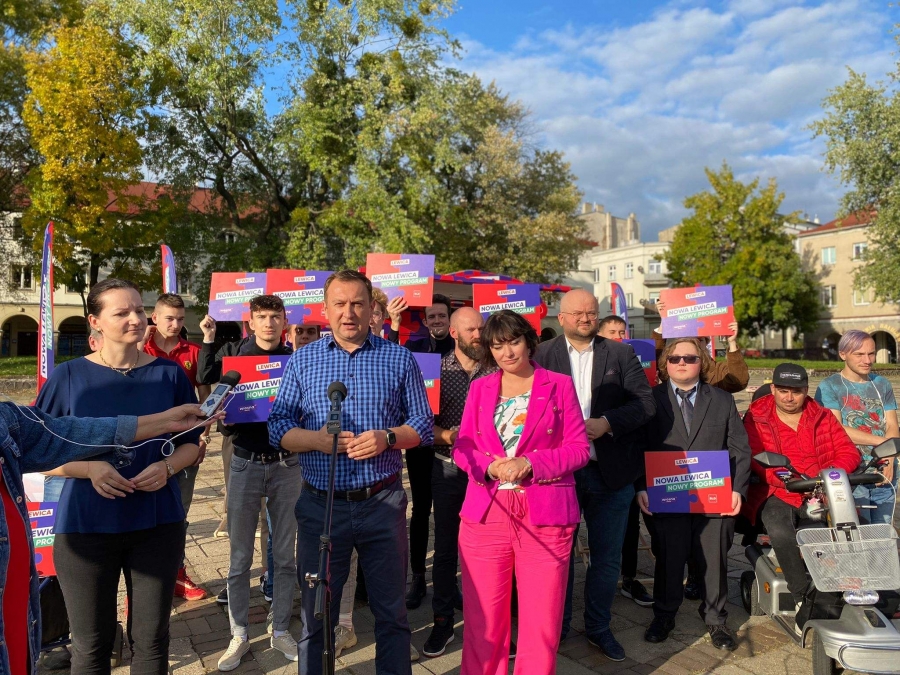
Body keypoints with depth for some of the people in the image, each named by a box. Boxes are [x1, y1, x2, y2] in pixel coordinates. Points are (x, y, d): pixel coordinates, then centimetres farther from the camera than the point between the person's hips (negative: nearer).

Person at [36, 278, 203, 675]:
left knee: (151, 639, 14)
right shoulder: (68, 377, -4)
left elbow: (192, 443, 6)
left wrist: (167, 467, -14)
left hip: (158, 524, 1)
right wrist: (89, 468, -19)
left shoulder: (170, 374, -1)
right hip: (86, 527, -1)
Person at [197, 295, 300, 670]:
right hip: (245, 463, 0)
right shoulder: (232, 352, 2)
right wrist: (208, 341, -14)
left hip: (286, 464, 1)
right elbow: (206, 382, -11)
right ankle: (239, 635, 26)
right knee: (240, 557, 9)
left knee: (285, 555, 11)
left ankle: (280, 631, 28)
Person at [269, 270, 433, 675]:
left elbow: (424, 426, 3)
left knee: (391, 614, 14)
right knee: (315, 617, 15)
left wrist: (387, 437, -16)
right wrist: (318, 439, -17)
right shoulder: (302, 361, 4)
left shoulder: (399, 359, 2)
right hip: (321, 505, 1)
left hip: (383, 503, 0)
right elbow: (278, 428, 1)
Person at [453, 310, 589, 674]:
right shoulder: (479, 387, 11)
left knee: (541, 619, 7)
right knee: (484, 617, 9)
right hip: (486, 514, 2)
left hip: (545, 515, -2)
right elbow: (462, 446, 8)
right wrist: (490, 466, -13)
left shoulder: (559, 385, 3)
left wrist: (530, 464, -14)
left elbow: (579, 447, -1)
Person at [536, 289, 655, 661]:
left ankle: (598, 627, 34)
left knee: (607, 556, 13)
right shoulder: (542, 354, 0)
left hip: (610, 473, 1)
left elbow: (646, 402, -3)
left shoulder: (621, 354, 3)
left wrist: (606, 423, -16)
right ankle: (556, 624, 34)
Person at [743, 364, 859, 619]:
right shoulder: (755, 419, 5)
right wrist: (786, 479, -23)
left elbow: (849, 452, 9)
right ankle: (803, 597, -17)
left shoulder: (823, 417, 16)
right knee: (780, 533, -33)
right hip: (776, 495, -2)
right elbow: (755, 459, -7)